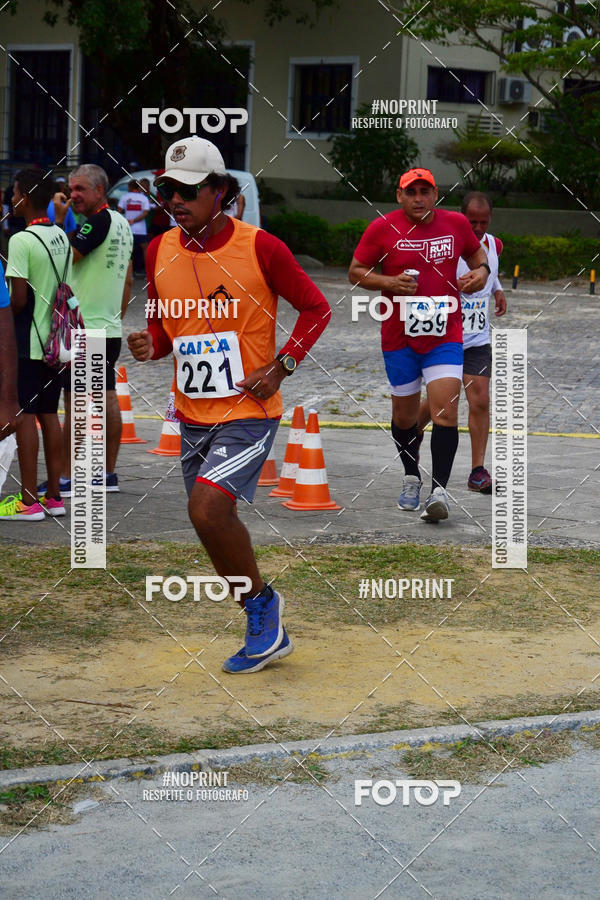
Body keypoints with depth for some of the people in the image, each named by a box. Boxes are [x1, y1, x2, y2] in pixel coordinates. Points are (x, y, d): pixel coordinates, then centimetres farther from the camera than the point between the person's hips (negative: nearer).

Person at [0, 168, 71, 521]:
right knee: (49, 414, 12)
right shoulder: (61, 237, 9)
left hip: (29, 343, -8)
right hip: (57, 339, 8)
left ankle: (28, 501, -2)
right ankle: (53, 496, 15)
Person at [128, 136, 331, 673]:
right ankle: (267, 634, 30)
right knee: (214, 526, 12)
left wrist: (281, 367, -11)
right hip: (193, 414, 6)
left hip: (249, 412, -6)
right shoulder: (161, 251, 3)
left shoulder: (259, 247, -11)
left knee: (208, 507, -25)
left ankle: (263, 601, 0)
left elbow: (316, 308, -1)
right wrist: (151, 345, -7)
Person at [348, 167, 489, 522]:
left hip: (445, 336, 0)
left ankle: (439, 490, -14)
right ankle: (412, 479, 36)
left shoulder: (456, 224, 1)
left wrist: (481, 271, -4)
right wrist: (389, 282, -15)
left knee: (446, 410, -15)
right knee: (404, 414, 12)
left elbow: (477, 253, 19)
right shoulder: (383, 228, -4)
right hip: (399, 337, 0)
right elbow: (355, 272, 2)